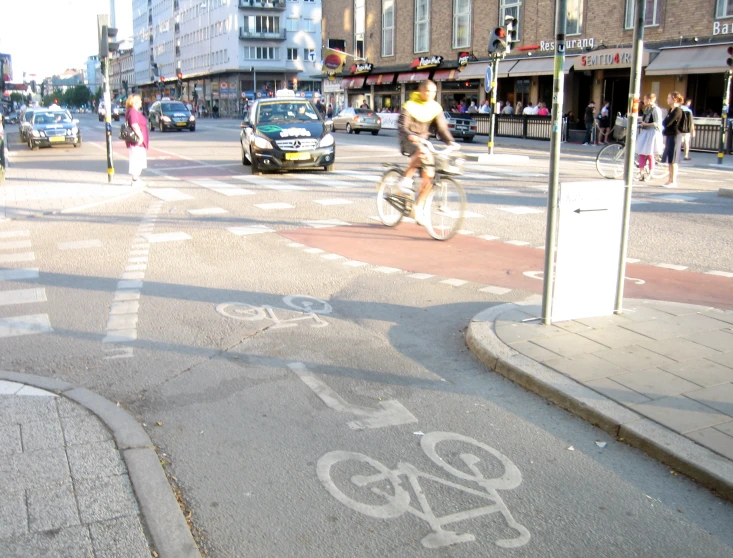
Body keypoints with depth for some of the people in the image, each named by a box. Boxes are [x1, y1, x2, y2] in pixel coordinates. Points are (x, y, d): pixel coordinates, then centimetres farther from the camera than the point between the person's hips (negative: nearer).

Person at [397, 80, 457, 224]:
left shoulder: (436, 107, 3)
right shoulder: (410, 106, -10)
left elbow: (441, 127, 1)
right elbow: (402, 126, -19)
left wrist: (450, 141, -16)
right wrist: (410, 136, -40)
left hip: (422, 141, 5)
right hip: (408, 142, -5)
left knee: (429, 175, -6)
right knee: (422, 152, -39)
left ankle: (418, 207, 5)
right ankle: (406, 179, -23)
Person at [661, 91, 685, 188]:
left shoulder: (677, 111, -14)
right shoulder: (672, 110, 16)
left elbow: (667, 123, -20)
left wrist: (665, 122, 3)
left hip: (675, 136, -9)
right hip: (669, 136, 9)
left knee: (673, 160, -8)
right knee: (670, 160, 12)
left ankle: (673, 181, -5)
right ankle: (670, 180, 18)